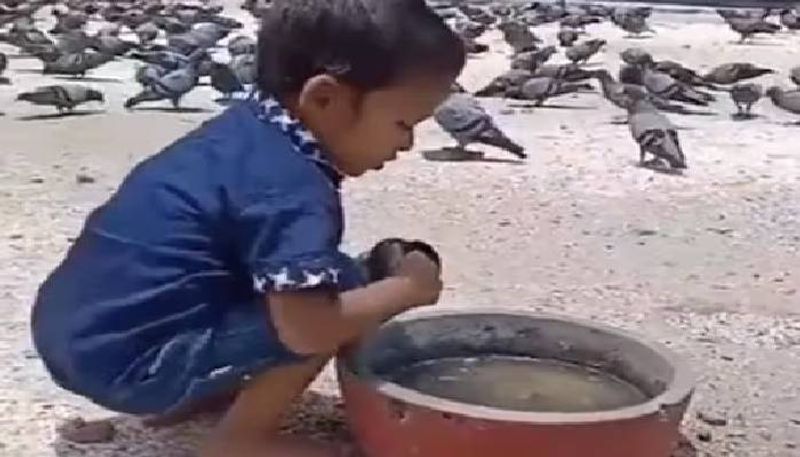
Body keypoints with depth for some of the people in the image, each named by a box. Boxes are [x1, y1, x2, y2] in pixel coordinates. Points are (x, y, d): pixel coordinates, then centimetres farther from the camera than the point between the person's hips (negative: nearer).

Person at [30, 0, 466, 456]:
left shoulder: (249, 128, 7)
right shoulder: (293, 188, -21)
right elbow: (306, 329, -29)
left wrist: (385, 271, 11)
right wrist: (405, 288, -11)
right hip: (123, 362, -10)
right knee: (342, 289, -14)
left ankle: (194, 393, 15)